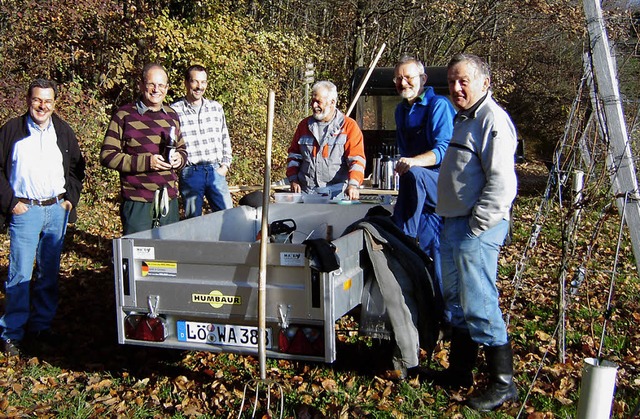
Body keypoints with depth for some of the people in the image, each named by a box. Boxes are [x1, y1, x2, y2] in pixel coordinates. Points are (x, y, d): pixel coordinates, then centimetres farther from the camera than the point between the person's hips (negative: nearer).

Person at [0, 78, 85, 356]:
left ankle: (41, 325, 22)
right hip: (25, 210, -3)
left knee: (49, 273, 10)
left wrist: (71, 198, 6)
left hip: (57, 210, 4)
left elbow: (77, 167, 17)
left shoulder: (63, 131, 8)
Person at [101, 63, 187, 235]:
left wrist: (179, 158, -1)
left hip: (169, 201, 5)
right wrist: (146, 162, -18)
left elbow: (182, 149, 24)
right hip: (137, 202, -5)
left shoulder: (171, 115, 13)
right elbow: (107, 156, -8)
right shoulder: (124, 115, -4)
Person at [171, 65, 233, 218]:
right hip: (190, 173, -3)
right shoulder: (174, 111, -4)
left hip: (216, 171, 3)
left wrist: (225, 164, 7)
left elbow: (225, 138, 15)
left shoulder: (216, 108, 9)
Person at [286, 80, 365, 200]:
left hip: (336, 192, -3)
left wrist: (353, 185, -20)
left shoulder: (349, 126, 2)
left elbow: (356, 158, -6)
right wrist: (293, 179, 8)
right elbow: (294, 155, 22)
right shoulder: (304, 125, 16)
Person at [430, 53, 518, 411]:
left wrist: (476, 227, -19)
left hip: (478, 228, -10)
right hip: (456, 223, 10)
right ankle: (460, 371, 29)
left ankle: (503, 383, 5)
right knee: (456, 301, 17)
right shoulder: (465, 118, 18)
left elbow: (502, 183, -22)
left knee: (479, 305, -6)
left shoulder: (493, 119, -15)